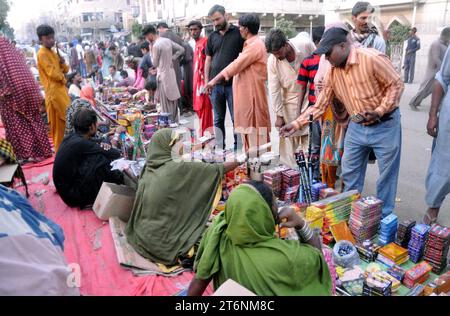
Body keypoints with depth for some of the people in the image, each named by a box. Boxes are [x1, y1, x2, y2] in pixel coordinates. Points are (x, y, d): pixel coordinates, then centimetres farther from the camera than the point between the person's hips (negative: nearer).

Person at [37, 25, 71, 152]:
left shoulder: (53, 53, 18)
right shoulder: (42, 54, -10)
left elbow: (65, 70, 19)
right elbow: (52, 72, -18)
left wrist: (63, 64, -2)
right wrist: (63, 78, -1)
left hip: (61, 89, 9)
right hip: (54, 91, -9)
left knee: (66, 119, 14)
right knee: (58, 122, -5)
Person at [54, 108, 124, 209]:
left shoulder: (72, 137, 1)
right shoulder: (80, 144, -24)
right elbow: (116, 154, -23)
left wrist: (102, 147, -9)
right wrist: (106, 149, 0)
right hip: (73, 196, -9)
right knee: (101, 159, -20)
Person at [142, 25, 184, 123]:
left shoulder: (156, 45, -16)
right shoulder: (167, 40, 5)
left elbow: (155, 63, -9)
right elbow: (181, 50, 12)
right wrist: (171, 59, 9)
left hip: (163, 76, -8)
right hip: (171, 72, 8)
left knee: (166, 105, 0)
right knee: (173, 102, 14)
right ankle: (175, 122, 22)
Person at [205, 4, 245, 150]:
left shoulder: (238, 33, 0)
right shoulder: (212, 36, 12)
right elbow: (208, 60, 15)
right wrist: (206, 81, 8)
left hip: (233, 83, -4)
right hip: (215, 84, 4)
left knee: (236, 118, 1)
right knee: (218, 119, 10)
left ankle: (238, 147, 12)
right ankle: (220, 147, 20)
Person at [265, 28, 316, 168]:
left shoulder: (306, 45, -18)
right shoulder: (272, 61, -16)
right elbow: (274, 90, -11)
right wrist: (279, 115, -8)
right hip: (290, 100, 0)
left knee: (309, 135, 4)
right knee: (289, 136, 3)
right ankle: (289, 168, 15)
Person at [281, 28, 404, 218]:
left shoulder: (372, 59, -19)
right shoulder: (333, 72, 0)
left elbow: (396, 84, -13)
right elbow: (320, 104, 3)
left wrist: (379, 112, -24)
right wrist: (297, 124, -3)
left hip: (384, 125, -5)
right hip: (356, 127, 6)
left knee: (387, 174, 8)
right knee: (349, 173, 12)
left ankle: (384, 217, 26)